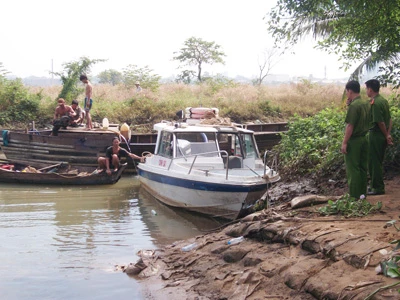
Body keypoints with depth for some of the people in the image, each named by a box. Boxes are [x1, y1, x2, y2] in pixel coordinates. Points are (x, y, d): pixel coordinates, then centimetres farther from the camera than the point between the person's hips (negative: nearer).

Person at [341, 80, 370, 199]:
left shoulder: (353, 106, -18)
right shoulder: (366, 104, 8)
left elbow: (350, 126, -20)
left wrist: (344, 142, -16)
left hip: (354, 140, -8)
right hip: (364, 139, 8)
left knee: (353, 169, -1)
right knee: (362, 167, 14)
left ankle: (354, 196, 3)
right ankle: (362, 193, 21)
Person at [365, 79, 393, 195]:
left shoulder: (375, 103, -20)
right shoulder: (383, 100, 10)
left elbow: (380, 122, -20)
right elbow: (389, 119, 11)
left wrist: (386, 136, -9)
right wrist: (388, 134, 5)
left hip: (376, 134, -9)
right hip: (383, 135, 9)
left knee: (374, 162, -1)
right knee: (378, 161, 17)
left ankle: (378, 188, 4)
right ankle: (375, 184, 27)